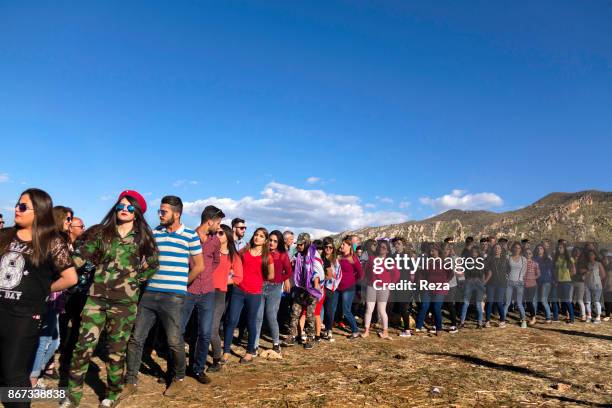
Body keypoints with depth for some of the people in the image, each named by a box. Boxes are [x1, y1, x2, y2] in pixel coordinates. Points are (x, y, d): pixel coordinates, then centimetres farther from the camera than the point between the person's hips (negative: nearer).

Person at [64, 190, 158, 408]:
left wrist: (136, 280, 3)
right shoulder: (101, 233, 5)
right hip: (96, 298, 1)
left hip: (125, 302, -1)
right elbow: (80, 257, -2)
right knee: (83, 347, -1)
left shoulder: (143, 238, 2)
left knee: (117, 350, 9)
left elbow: (153, 264, 10)